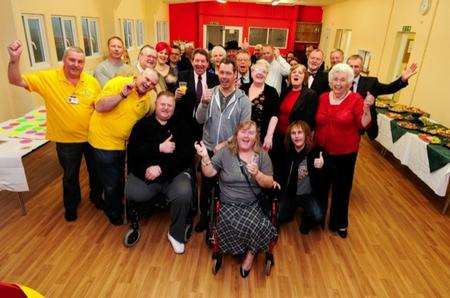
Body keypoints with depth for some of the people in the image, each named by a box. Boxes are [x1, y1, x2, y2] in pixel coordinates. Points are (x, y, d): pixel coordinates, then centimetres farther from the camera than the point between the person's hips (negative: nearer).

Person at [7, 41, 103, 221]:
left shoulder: (92, 81, -7)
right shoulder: (47, 78, -11)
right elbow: (16, 81, -13)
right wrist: (14, 59, -30)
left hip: (92, 137, 1)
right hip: (66, 140, -1)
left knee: (96, 171, 19)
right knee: (70, 175, 19)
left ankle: (96, 197, 47)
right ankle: (71, 204, 45)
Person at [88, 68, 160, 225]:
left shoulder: (148, 99, 1)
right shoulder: (118, 82, -17)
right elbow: (99, 106, -24)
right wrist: (122, 95, -32)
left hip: (122, 143, 6)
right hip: (104, 141, -6)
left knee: (120, 178, 23)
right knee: (111, 183, 7)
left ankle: (117, 205, 48)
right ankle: (112, 212, 34)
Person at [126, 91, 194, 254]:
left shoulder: (180, 126, 9)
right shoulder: (143, 124, 11)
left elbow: (188, 154, -2)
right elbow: (133, 150, -2)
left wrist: (161, 168, -13)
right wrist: (159, 148, -13)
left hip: (175, 172, 0)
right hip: (145, 172, 1)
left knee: (184, 193, -29)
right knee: (130, 193, -27)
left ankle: (176, 234, 0)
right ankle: (135, 223, 9)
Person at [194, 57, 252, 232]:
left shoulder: (243, 100, -6)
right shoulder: (210, 94, 0)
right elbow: (200, 120, -6)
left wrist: (225, 144, -17)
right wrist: (204, 104, -23)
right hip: (208, 149, 2)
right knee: (206, 186, 13)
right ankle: (204, 217, 35)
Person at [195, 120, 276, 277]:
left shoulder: (262, 155, 3)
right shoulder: (225, 152, 1)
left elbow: (269, 184, 2)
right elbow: (209, 173, -3)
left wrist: (257, 174, -18)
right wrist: (205, 157, -20)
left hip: (253, 204, 1)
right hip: (229, 204, -1)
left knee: (258, 227, -24)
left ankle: (250, 253, 7)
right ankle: (251, 250, 8)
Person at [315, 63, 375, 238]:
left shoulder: (356, 99, -8)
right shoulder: (323, 97, 2)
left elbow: (363, 124, -14)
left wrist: (367, 109, -29)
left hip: (345, 154, -2)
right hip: (322, 151, 3)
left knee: (341, 189, 14)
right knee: (320, 186, 16)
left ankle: (339, 223, 35)